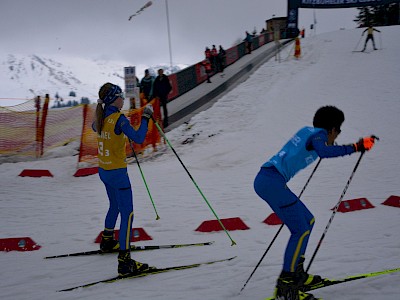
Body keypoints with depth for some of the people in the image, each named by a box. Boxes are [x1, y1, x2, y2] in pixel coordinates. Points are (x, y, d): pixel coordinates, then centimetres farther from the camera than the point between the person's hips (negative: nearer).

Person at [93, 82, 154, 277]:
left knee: (115, 206, 30)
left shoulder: (100, 117, 4)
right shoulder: (118, 119, -20)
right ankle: (125, 262, -13)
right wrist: (146, 117, -16)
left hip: (103, 171, 9)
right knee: (127, 215, -8)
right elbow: (138, 138, -26)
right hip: (117, 173, -9)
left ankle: (107, 241, 49)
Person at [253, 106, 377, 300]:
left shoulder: (307, 131, 22)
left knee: (307, 220, 18)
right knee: (301, 230, -8)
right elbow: (324, 151, -27)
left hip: (264, 180, 10)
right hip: (272, 182, -10)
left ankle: (296, 273, 23)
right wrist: (356, 147, -24)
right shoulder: (319, 134, -3)